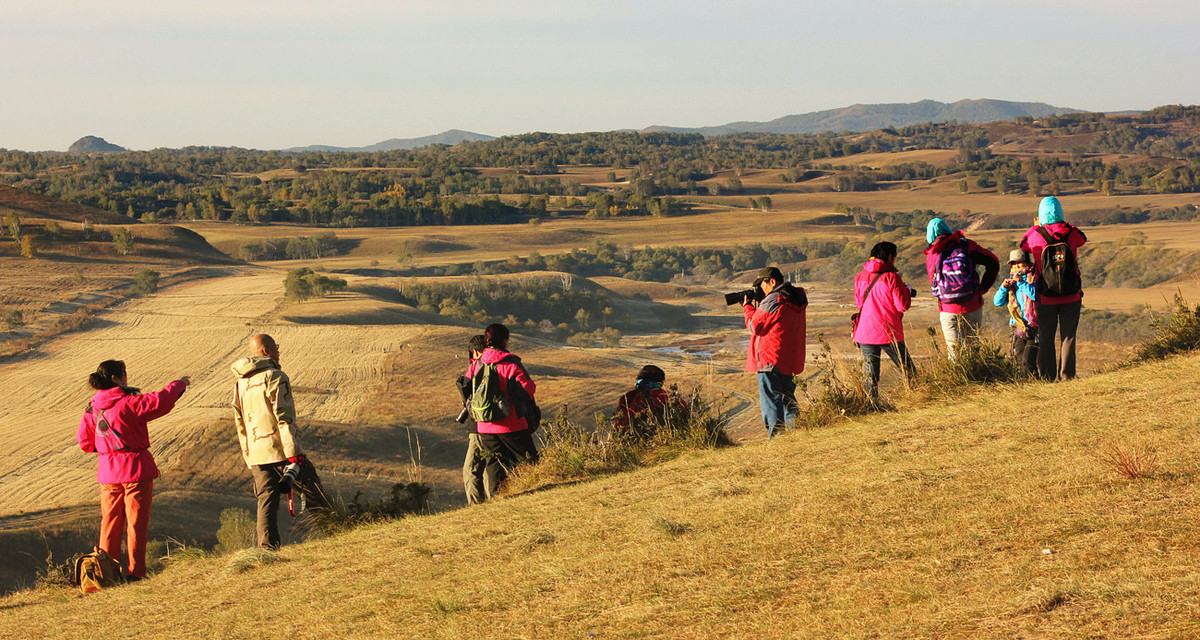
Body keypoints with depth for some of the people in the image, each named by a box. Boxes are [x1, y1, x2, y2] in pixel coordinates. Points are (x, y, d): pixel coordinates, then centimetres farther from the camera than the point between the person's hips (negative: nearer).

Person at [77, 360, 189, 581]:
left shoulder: (92, 408, 3)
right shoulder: (129, 403, -16)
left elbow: (84, 441, 8)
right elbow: (161, 401, -21)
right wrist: (180, 384, -5)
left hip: (108, 473, 6)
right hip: (136, 471, -5)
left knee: (110, 522, 12)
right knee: (136, 522, 2)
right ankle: (135, 571, 2)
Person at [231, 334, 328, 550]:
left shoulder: (241, 383, 15)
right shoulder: (275, 377, -10)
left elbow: (240, 424, 19)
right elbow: (284, 419, -16)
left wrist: (248, 459, 24)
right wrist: (294, 456, -17)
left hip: (256, 455, 7)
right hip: (280, 450, -7)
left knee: (266, 503, 6)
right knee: (316, 499, 3)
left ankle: (267, 548, -3)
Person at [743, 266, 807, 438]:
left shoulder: (773, 301, -18)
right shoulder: (796, 298, 11)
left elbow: (755, 326, -11)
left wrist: (747, 307, 3)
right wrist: (757, 306, 9)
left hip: (770, 359, -9)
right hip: (791, 359, 9)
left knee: (771, 400, -4)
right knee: (787, 397, 19)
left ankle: (776, 435, -5)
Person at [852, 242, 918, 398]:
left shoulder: (860, 277, 7)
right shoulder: (891, 277, -9)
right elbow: (903, 305, -9)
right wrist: (907, 290, 9)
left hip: (865, 332, 4)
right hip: (889, 332, -4)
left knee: (871, 375, 6)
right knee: (909, 370, 7)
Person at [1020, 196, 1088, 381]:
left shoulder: (1035, 236, -11)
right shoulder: (1071, 233, -7)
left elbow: (1023, 244, 12)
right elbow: (1083, 239, 17)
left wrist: (1036, 227, 26)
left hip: (1046, 298, -1)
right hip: (1071, 296, 1)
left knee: (1046, 338, 9)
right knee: (1068, 336, 10)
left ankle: (1047, 377, 8)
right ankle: (1066, 375, 8)